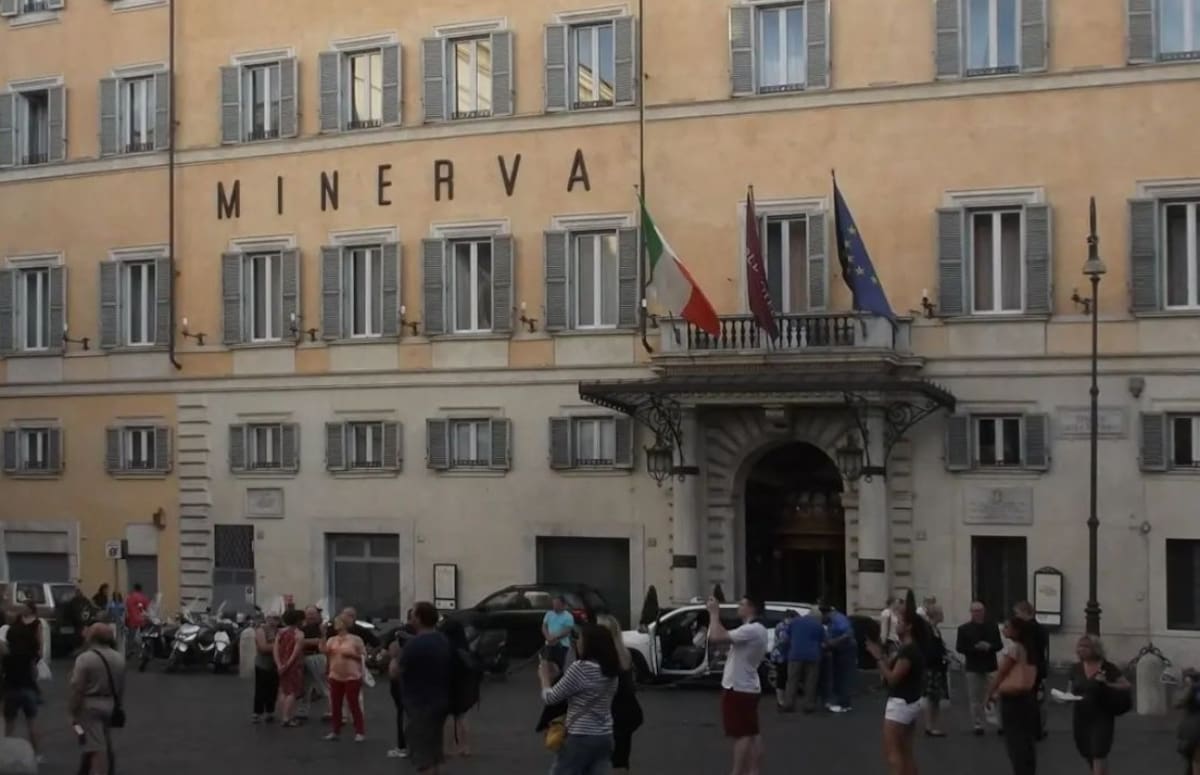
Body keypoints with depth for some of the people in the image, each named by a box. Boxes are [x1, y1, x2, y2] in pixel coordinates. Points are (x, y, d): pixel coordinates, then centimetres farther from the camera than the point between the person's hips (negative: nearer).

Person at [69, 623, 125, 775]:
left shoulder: (85, 658, -16)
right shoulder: (119, 658, 5)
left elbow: (77, 689, -17)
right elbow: (121, 687, 12)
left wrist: (73, 711, -10)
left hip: (90, 706, -7)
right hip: (110, 705, 7)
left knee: (96, 747, -7)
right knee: (104, 744, 20)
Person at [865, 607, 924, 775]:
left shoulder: (908, 651, -20)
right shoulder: (913, 648, 12)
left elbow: (893, 678, -21)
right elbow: (896, 671, 14)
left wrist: (879, 657, -15)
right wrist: (883, 654, 7)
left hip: (900, 704, -11)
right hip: (911, 703, 11)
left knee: (891, 752, -7)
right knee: (906, 752, 13)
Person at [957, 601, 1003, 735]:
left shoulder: (992, 627, 4)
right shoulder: (964, 629, -1)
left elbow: (999, 645, 4)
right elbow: (959, 648, -5)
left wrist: (989, 647, -17)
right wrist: (975, 648, -19)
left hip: (990, 667, 1)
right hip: (973, 667, -1)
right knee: (975, 698, 3)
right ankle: (977, 725, 10)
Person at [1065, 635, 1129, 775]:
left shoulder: (1108, 668, -8)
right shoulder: (1076, 668, 5)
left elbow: (1126, 686, -8)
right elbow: (1070, 690, 12)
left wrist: (1107, 684, -21)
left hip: (1102, 717, -5)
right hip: (1080, 717, 5)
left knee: (1099, 753, -10)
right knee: (1086, 753, 15)